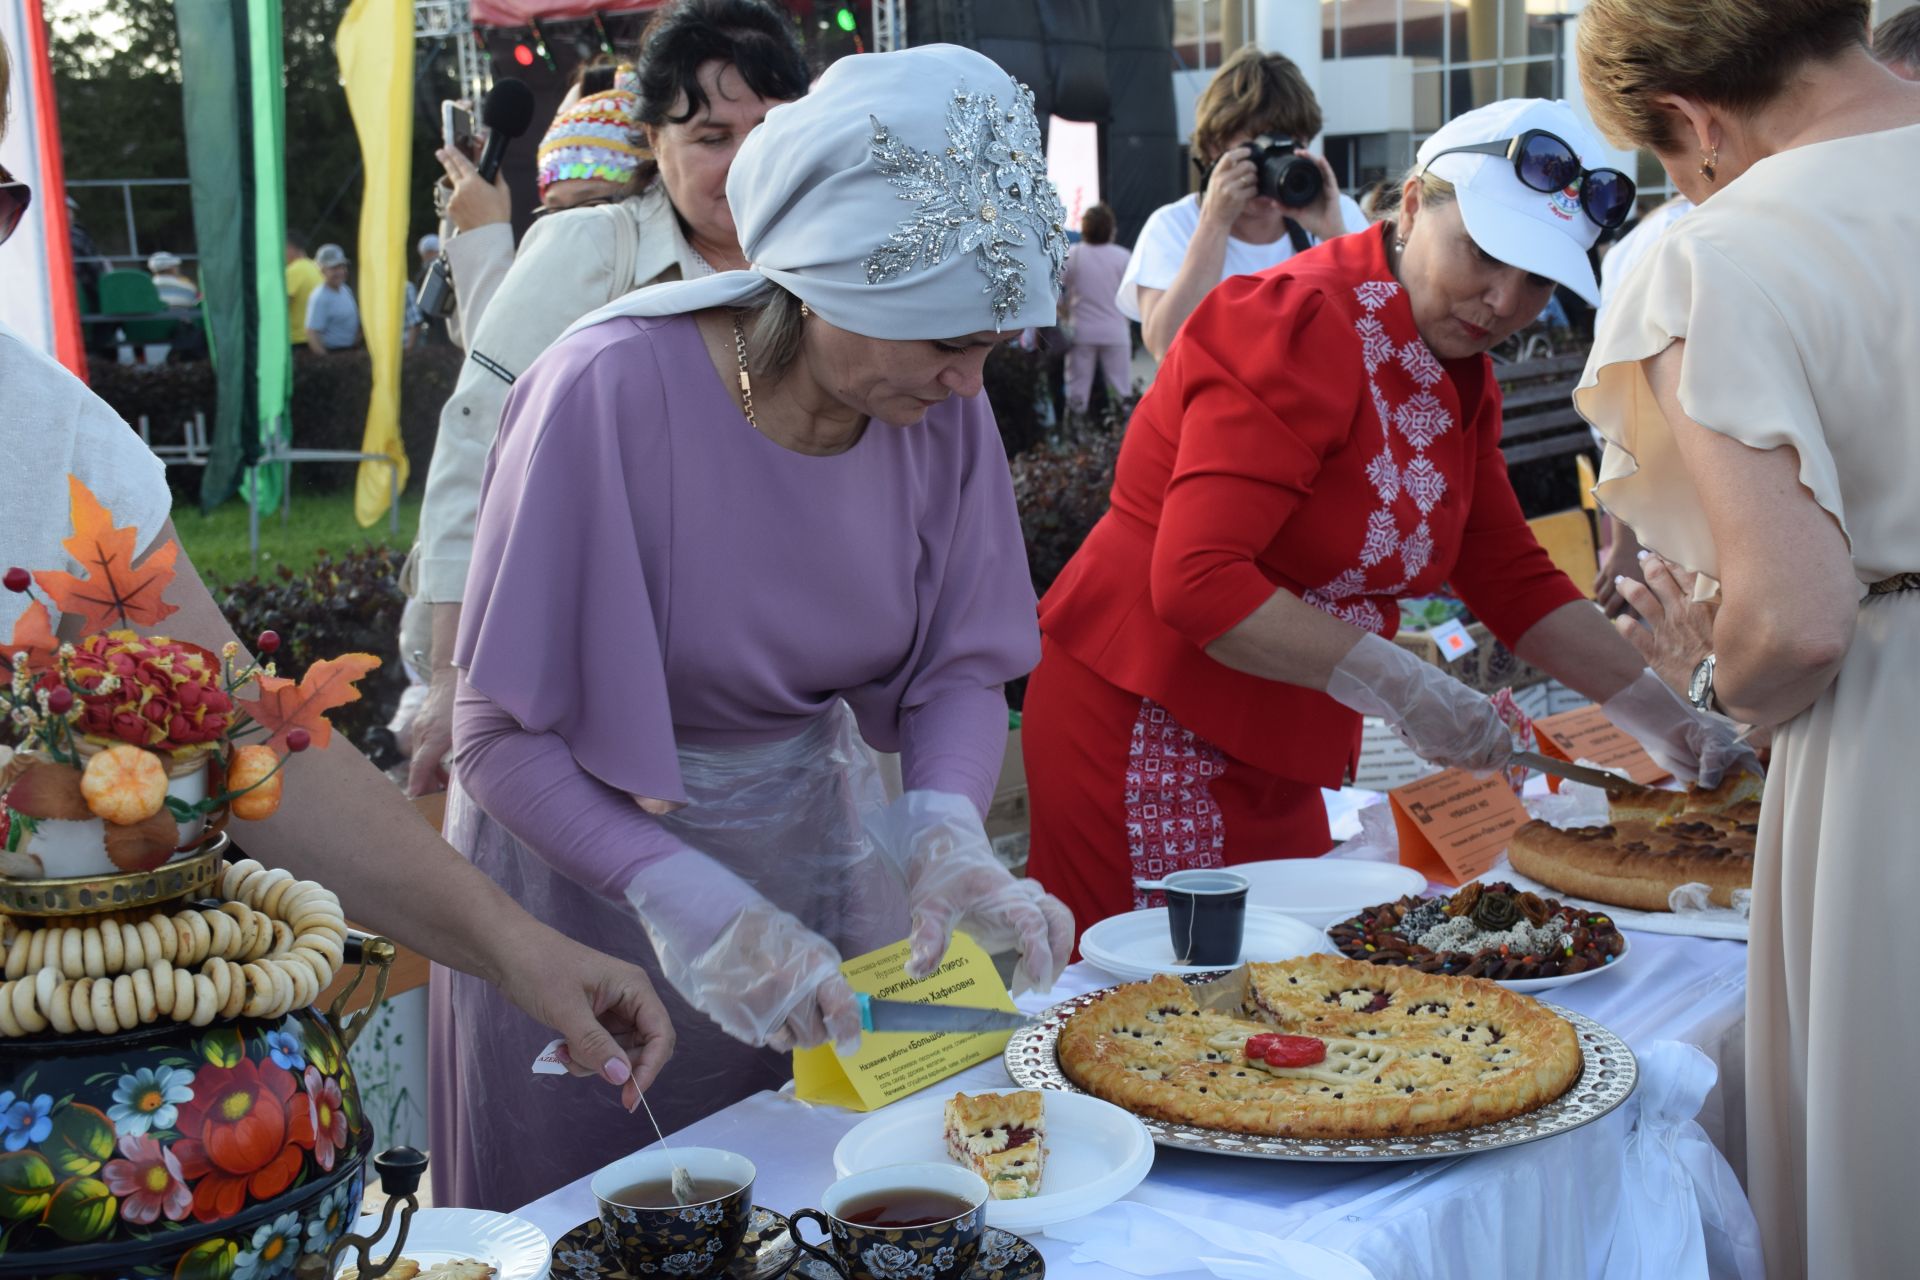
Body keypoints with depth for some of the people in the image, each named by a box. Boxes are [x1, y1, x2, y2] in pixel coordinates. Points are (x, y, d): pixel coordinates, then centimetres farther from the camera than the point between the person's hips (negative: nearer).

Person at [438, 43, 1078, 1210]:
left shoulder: (943, 411, -12)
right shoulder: (610, 394, -27)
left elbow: (962, 669, -4)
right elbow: (503, 740, -23)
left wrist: (945, 830, -23)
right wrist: (686, 899, -35)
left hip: (820, 840, 5)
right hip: (600, 859, -4)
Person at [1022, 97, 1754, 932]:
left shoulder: (1455, 375, 10)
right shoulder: (1303, 329, -18)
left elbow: (1511, 579, 14)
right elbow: (1196, 580, -26)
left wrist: (1662, 719, 5)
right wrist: (1399, 686, -28)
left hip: (1274, 761, 9)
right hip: (1148, 731, -9)